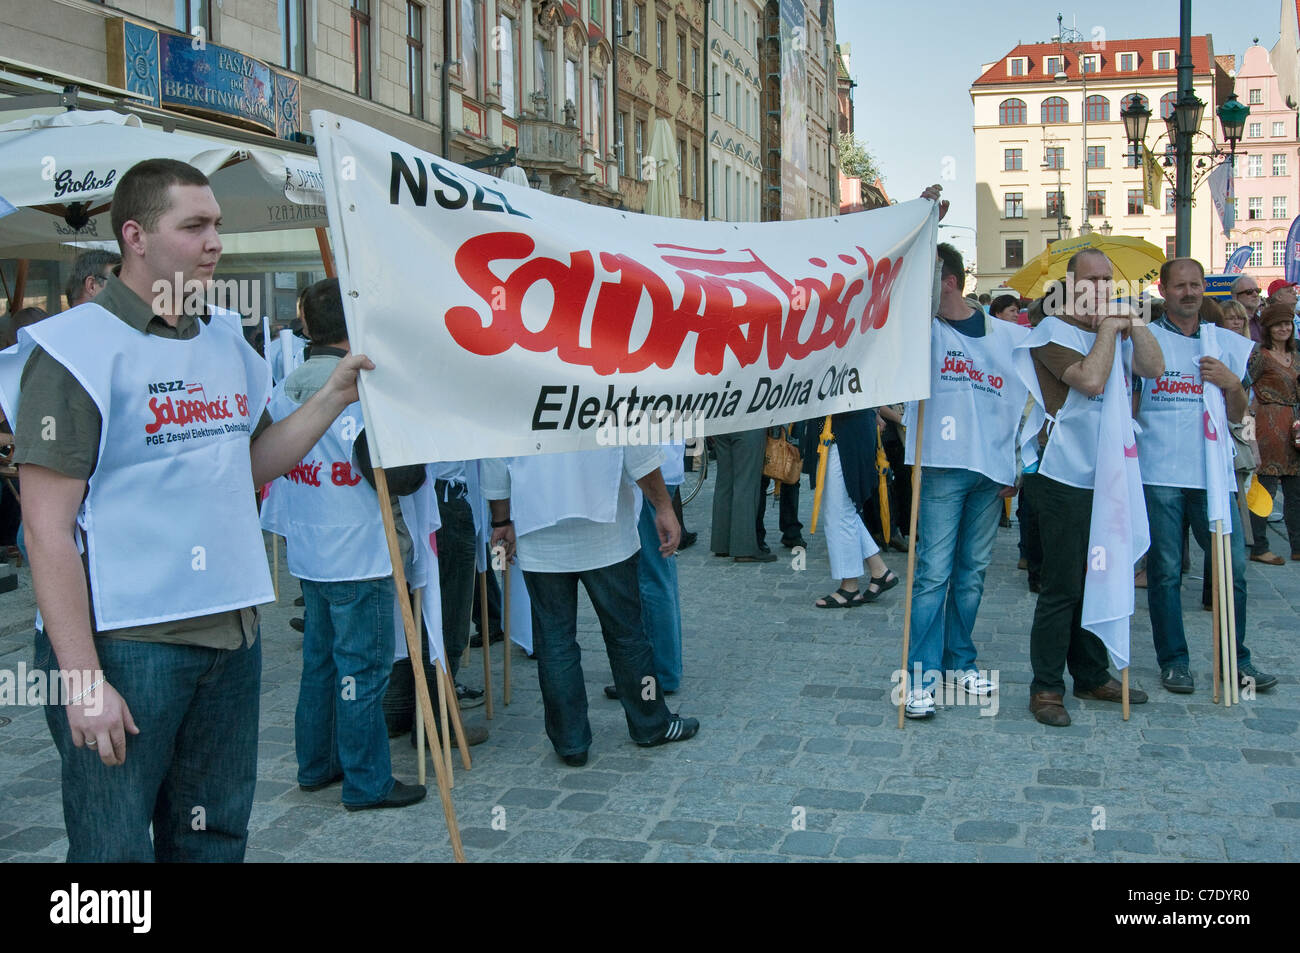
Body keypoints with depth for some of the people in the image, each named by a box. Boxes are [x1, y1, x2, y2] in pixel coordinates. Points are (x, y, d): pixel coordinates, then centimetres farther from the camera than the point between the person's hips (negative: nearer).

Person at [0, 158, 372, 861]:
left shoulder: (227, 343, 11)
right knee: (116, 847, 3)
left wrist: (334, 396, 6)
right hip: (122, 643, -6)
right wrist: (83, 679, -18)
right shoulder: (75, 348, -10)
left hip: (231, 635, 7)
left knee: (214, 836, 17)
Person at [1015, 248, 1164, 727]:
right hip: (1064, 476, -7)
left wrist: (1132, 320, -3)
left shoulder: (1116, 329, 15)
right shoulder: (1053, 331, -8)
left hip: (1106, 475, 8)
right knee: (1063, 585, -5)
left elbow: (1154, 367, 3)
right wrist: (1108, 328, -11)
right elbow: (1091, 380, -22)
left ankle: (1092, 676, 27)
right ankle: (1046, 688, 5)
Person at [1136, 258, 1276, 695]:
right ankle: (1173, 660, 15)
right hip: (1159, 474, -3)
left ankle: (1236, 659, 17)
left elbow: (1237, 416, 14)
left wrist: (1232, 384, -5)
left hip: (1212, 471, 3)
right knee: (1165, 571, 3)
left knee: (1233, 566, 2)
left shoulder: (1226, 344, 13)